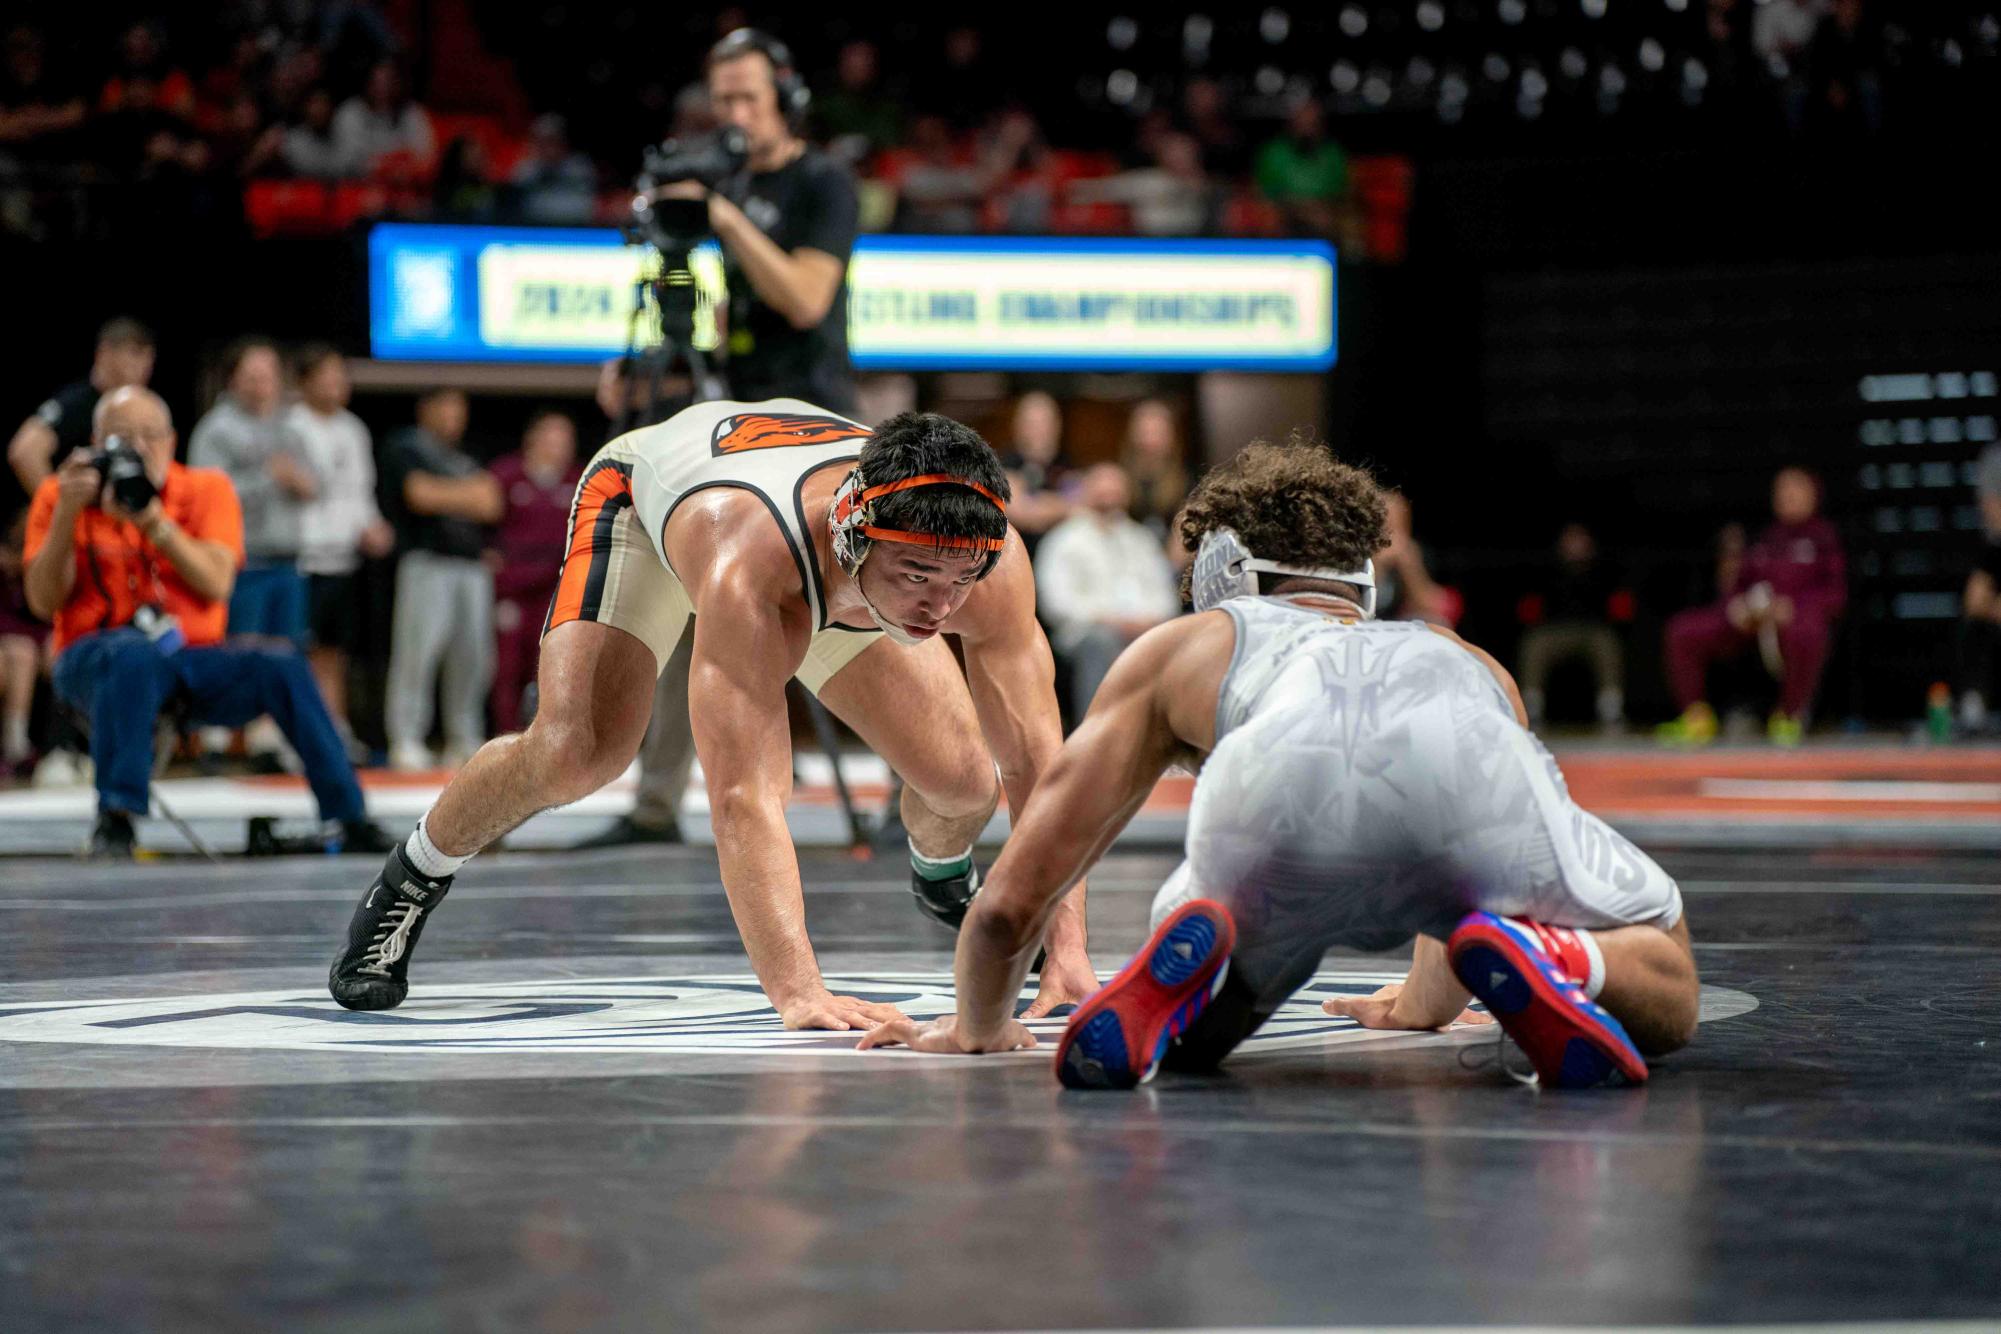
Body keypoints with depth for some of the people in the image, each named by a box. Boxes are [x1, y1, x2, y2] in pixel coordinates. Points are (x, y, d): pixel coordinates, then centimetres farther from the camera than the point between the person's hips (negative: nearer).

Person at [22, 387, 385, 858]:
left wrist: (153, 520, -19)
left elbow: (217, 584, -9)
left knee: (282, 668, -24)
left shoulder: (206, 489, 6)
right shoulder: (61, 494, 3)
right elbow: (44, 603, -6)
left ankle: (351, 822, -19)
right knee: (136, 655, -38)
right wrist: (66, 515, -16)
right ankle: (115, 816, -35)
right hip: (94, 659, -2)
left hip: (192, 656, 2)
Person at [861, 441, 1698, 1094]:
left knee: (1189, 1035, 29)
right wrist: (1419, 1007, 84)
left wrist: (978, 1027, 60)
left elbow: (1011, 901, 41)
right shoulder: (1468, 660, 48)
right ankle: (1546, 962, -10)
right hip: (1476, 766, 1)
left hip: (1279, 776, 0)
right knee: (1665, 992, 25)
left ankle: (1190, 961, -8)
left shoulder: (1184, 647, 41)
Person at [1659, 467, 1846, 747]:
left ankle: (1790, 715, -21)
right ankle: (1697, 718, -2)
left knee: (1804, 633, -43)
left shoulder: (1825, 537, 8)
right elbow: (1740, 584, 21)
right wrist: (1735, 605, -4)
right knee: (1683, 630, -12)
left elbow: (1837, 595, -2)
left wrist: (1792, 606, -18)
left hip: (1801, 616, -5)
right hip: (1751, 621, 5)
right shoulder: (1766, 540, 23)